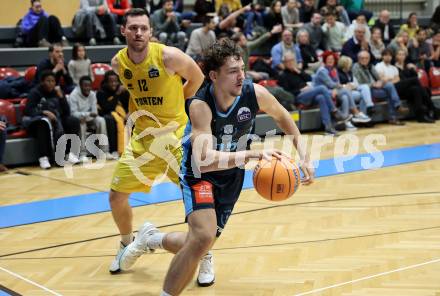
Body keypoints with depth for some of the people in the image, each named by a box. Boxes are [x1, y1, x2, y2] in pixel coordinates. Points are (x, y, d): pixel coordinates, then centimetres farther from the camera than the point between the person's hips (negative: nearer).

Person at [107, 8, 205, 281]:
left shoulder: (169, 56, -21)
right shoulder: (118, 62, -7)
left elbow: (197, 78, -2)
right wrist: (138, 109, 9)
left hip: (176, 133, -4)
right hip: (143, 136, 4)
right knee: (117, 196, 4)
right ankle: (129, 244, 32)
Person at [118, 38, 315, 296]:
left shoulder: (255, 93, -20)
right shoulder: (200, 105, -31)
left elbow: (283, 117, 3)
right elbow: (204, 160, -44)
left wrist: (304, 156, -4)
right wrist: (254, 154, -54)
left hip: (232, 174, 5)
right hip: (200, 172, -5)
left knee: (200, 243, 13)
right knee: (204, 236, -29)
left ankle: (151, 239, 44)